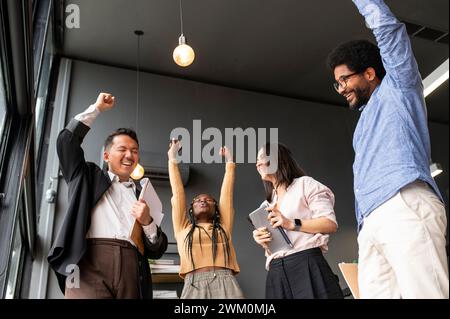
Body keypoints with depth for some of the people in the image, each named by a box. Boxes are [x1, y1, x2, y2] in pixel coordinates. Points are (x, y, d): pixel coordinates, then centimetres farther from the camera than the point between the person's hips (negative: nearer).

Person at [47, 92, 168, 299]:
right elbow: (67, 140, 10)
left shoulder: (143, 195, 23)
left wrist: (147, 222, -1)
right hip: (89, 263, -2)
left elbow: (157, 250, 19)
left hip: (131, 269, 2)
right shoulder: (89, 177, 22)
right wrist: (97, 108, 18)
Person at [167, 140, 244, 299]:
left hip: (226, 285, 1)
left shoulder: (224, 227, 23)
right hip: (194, 286, -1)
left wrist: (229, 162, 34)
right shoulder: (183, 228, 21)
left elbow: (227, 192, 26)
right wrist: (172, 159, 28)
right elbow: (178, 193, 22)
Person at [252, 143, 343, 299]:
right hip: (276, 274, 5)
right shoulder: (267, 204, 24)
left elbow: (331, 224, -4)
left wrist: (292, 224, -13)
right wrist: (262, 240, 1)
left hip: (307, 265, -5)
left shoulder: (304, 184, 7)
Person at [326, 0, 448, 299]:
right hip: (372, 223, 7)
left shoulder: (397, 86, 18)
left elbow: (386, 24, 10)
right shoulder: (367, 121, 36)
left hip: (406, 207, -7)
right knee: (374, 293, -5)